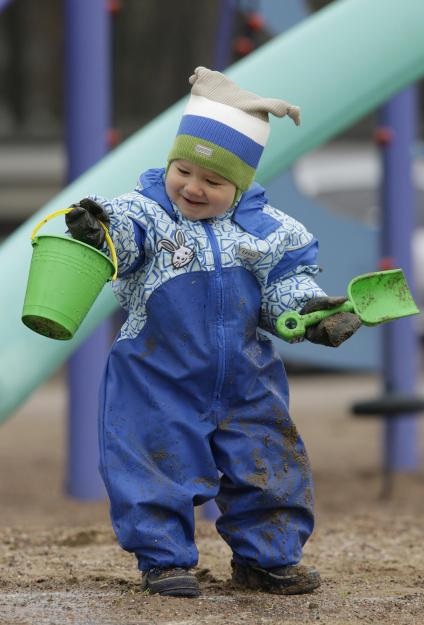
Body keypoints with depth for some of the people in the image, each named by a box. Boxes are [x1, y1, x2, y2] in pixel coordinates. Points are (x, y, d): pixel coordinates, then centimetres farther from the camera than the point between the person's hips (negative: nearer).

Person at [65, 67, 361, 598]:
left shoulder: (263, 228, -1)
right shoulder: (147, 212, -11)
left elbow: (286, 282, 6)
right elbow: (124, 229, -32)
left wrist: (309, 309, -14)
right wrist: (98, 229, -54)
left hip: (246, 386, 3)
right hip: (159, 385, -3)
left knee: (269, 470, 10)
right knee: (158, 470, -2)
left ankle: (266, 557, 26)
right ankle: (164, 559, 14)